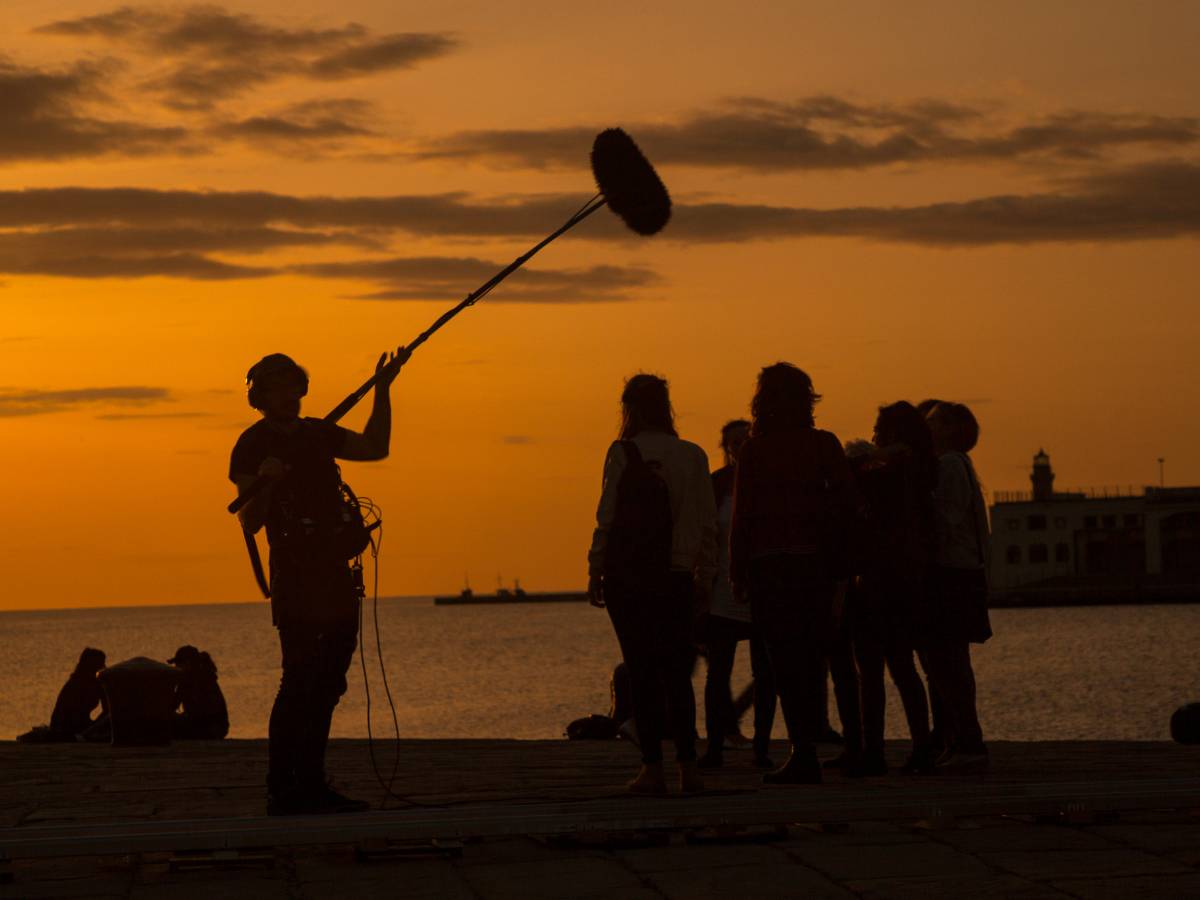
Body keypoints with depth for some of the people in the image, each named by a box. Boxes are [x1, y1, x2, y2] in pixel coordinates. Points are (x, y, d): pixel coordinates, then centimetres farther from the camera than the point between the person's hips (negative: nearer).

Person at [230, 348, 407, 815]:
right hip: (294, 579, -8)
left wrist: (382, 390, 9)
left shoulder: (317, 434, 17)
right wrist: (264, 485, -28)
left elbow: (374, 447, 16)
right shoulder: (252, 446, -4)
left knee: (326, 684, 8)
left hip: (336, 576, 8)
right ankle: (281, 790, -13)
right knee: (298, 681, -13)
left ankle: (311, 785, 14)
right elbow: (250, 522, -9)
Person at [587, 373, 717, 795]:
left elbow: (607, 516, -8)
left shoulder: (623, 453, -6)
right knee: (677, 674, 10)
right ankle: (688, 767, 5)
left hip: (627, 575, -4)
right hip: (676, 576, 4)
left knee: (642, 672, 0)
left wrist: (595, 571, -2)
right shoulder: (693, 455, 6)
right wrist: (705, 576, 13)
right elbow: (708, 523, 7)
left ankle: (653, 767, -3)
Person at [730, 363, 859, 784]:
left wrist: (737, 572, -1)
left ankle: (804, 754, -9)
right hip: (815, 562, 3)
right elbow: (847, 501, -3)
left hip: (768, 561, -3)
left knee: (785, 659, -3)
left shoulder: (754, 450, -4)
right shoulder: (824, 444, 2)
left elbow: (742, 514, -5)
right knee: (811, 658, 11)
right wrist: (834, 552, 7)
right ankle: (806, 751, 15)